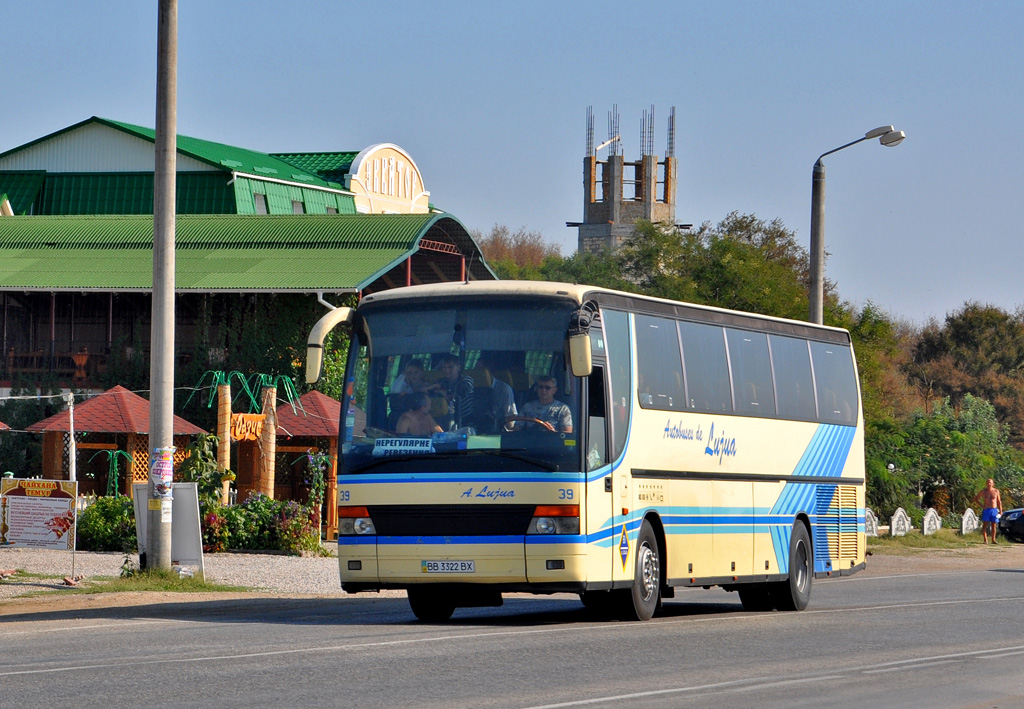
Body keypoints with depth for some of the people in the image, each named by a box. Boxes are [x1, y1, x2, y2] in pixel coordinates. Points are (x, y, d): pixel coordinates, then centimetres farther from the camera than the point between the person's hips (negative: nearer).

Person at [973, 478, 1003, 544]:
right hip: (986, 510, -1)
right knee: (985, 525, -6)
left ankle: (993, 540, 11)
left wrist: (1000, 510, 1)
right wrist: (981, 505, -1)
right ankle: (985, 540, -6)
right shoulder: (983, 492, 3)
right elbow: (975, 498, 12)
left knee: (994, 526, 3)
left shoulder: (996, 491, 5)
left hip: (994, 510, 1)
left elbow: (999, 501, 8)